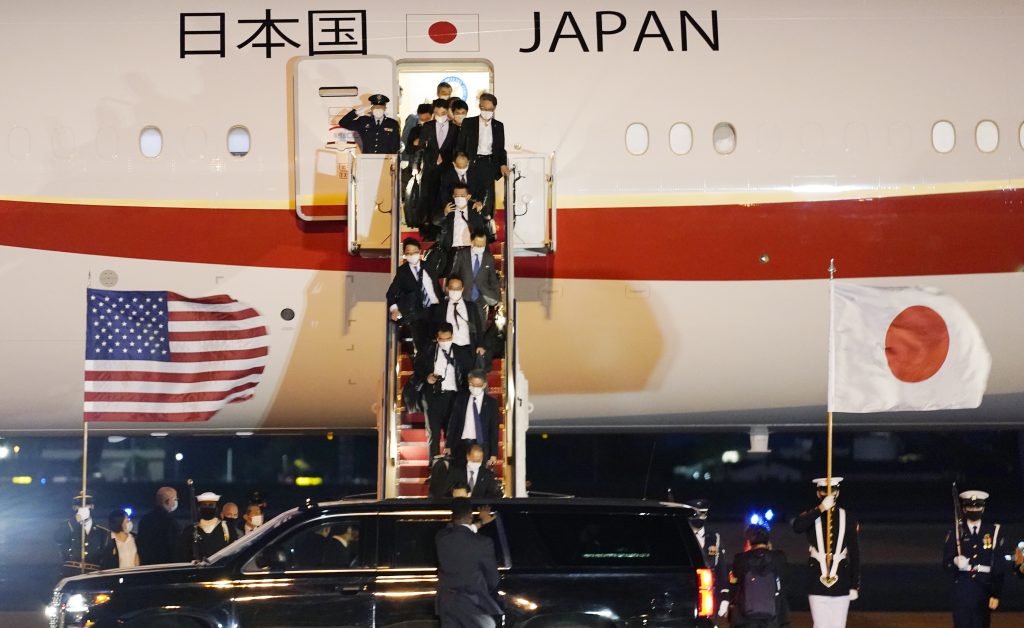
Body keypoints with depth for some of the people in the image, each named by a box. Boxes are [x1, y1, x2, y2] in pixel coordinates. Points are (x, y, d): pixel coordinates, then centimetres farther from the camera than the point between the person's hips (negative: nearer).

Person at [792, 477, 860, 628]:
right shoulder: (811, 517, 2)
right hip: (817, 585, -1)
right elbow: (797, 527, -23)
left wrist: (855, 586, 0)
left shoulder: (848, 520, 4)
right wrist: (821, 508, -28)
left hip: (841, 587, 1)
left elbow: (855, 555, 4)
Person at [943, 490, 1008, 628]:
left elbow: (999, 566, 3)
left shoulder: (994, 531, 3)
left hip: (984, 587, 1)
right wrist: (955, 561, -22)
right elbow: (946, 561, 3)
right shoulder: (956, 532, 4)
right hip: (962, 587, 0)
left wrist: (996, 594, -2)